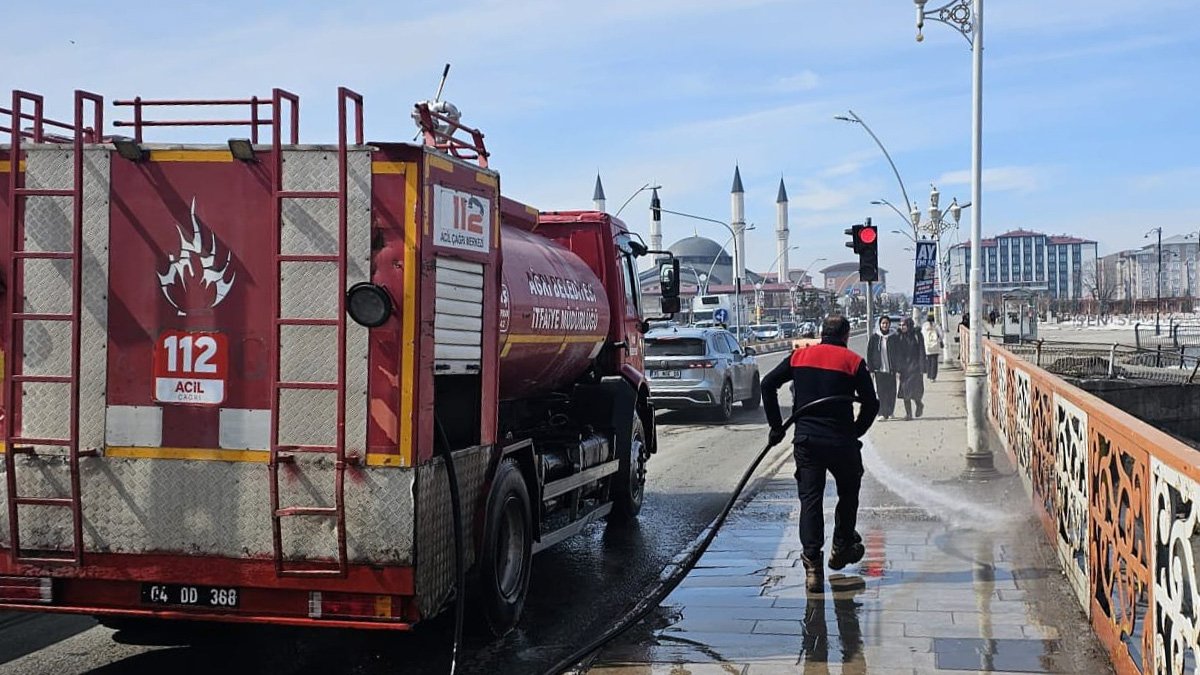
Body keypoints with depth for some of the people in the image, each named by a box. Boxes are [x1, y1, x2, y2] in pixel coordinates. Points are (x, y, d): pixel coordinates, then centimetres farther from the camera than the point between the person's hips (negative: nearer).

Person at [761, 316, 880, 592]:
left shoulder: (799, 356, 7)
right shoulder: (853, 362, 0)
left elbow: (768, 384, 3)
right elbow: (871, 404, -3)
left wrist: (776, 425, 7)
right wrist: (855, 433, 10)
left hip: (805, 440, 2)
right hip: (840, 441, -2)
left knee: (810, 498, 3)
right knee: (849, 492, 21)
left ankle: (812, 564, -6)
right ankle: (842, 547, 29)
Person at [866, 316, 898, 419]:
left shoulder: (894, 337, 4)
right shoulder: (874, 337, 1)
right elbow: (869, 353, 3)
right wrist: (870, 368, -3)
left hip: (891, 369, 1)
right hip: (879, 369, -1)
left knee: (891, 391, 5)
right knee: (881, 392, -4)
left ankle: (890, 412, 20)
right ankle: (882, 413, -3)